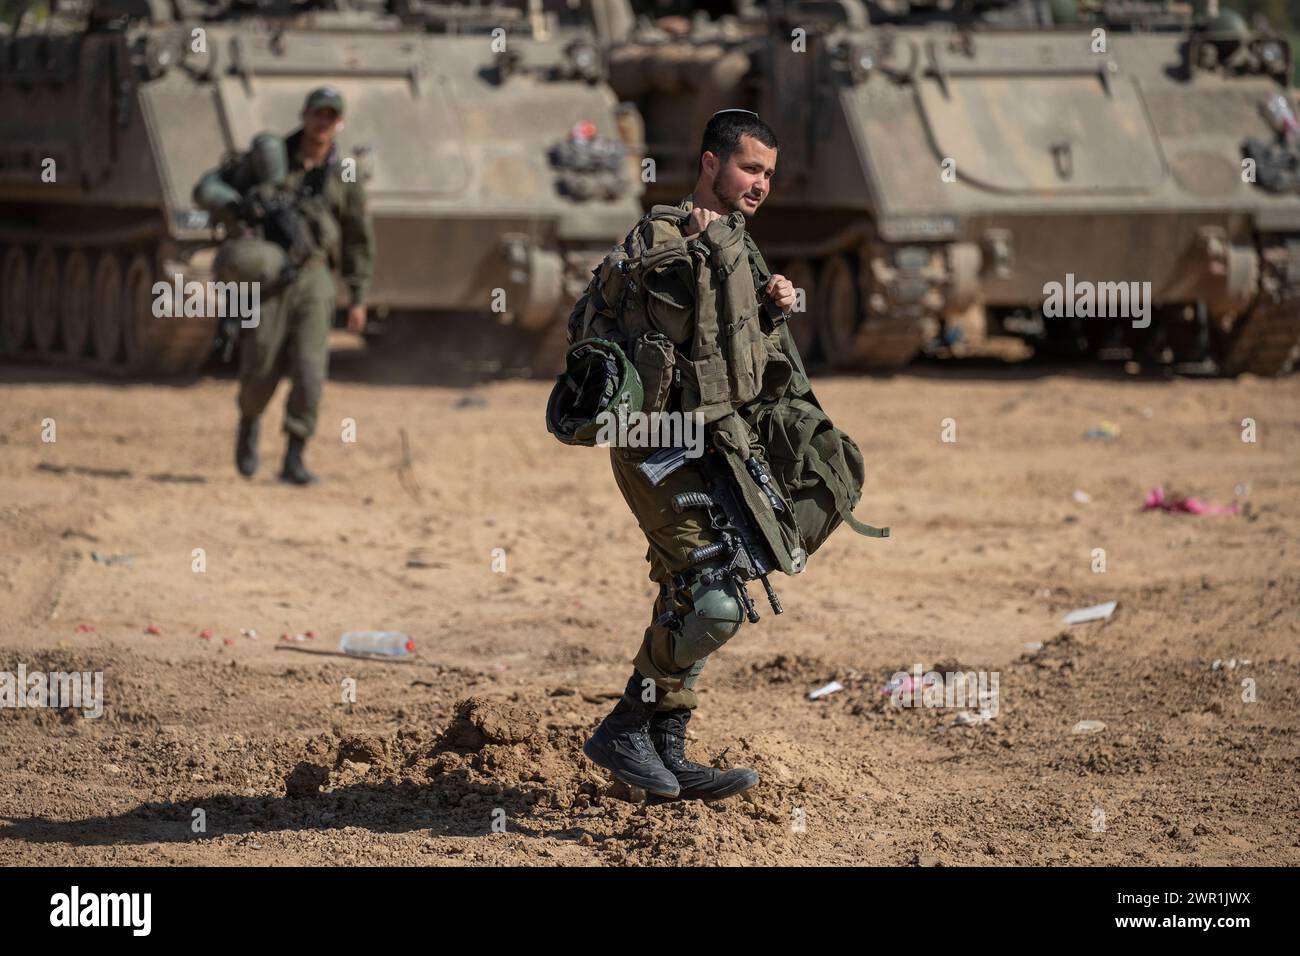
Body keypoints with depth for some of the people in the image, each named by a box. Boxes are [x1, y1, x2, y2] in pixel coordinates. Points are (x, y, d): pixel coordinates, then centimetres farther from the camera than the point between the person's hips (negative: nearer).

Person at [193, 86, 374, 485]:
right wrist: (234, 206, -18)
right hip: (266, 278, -1)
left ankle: (294, 460, -6)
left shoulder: (345, 178, 5)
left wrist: (358, 298, 8)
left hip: (312, 279, 1)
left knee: (309, 370, -13)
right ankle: (249, 420, 32)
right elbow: (207, 188, 3)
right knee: (260, 373, -2)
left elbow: (359, 240, 12)